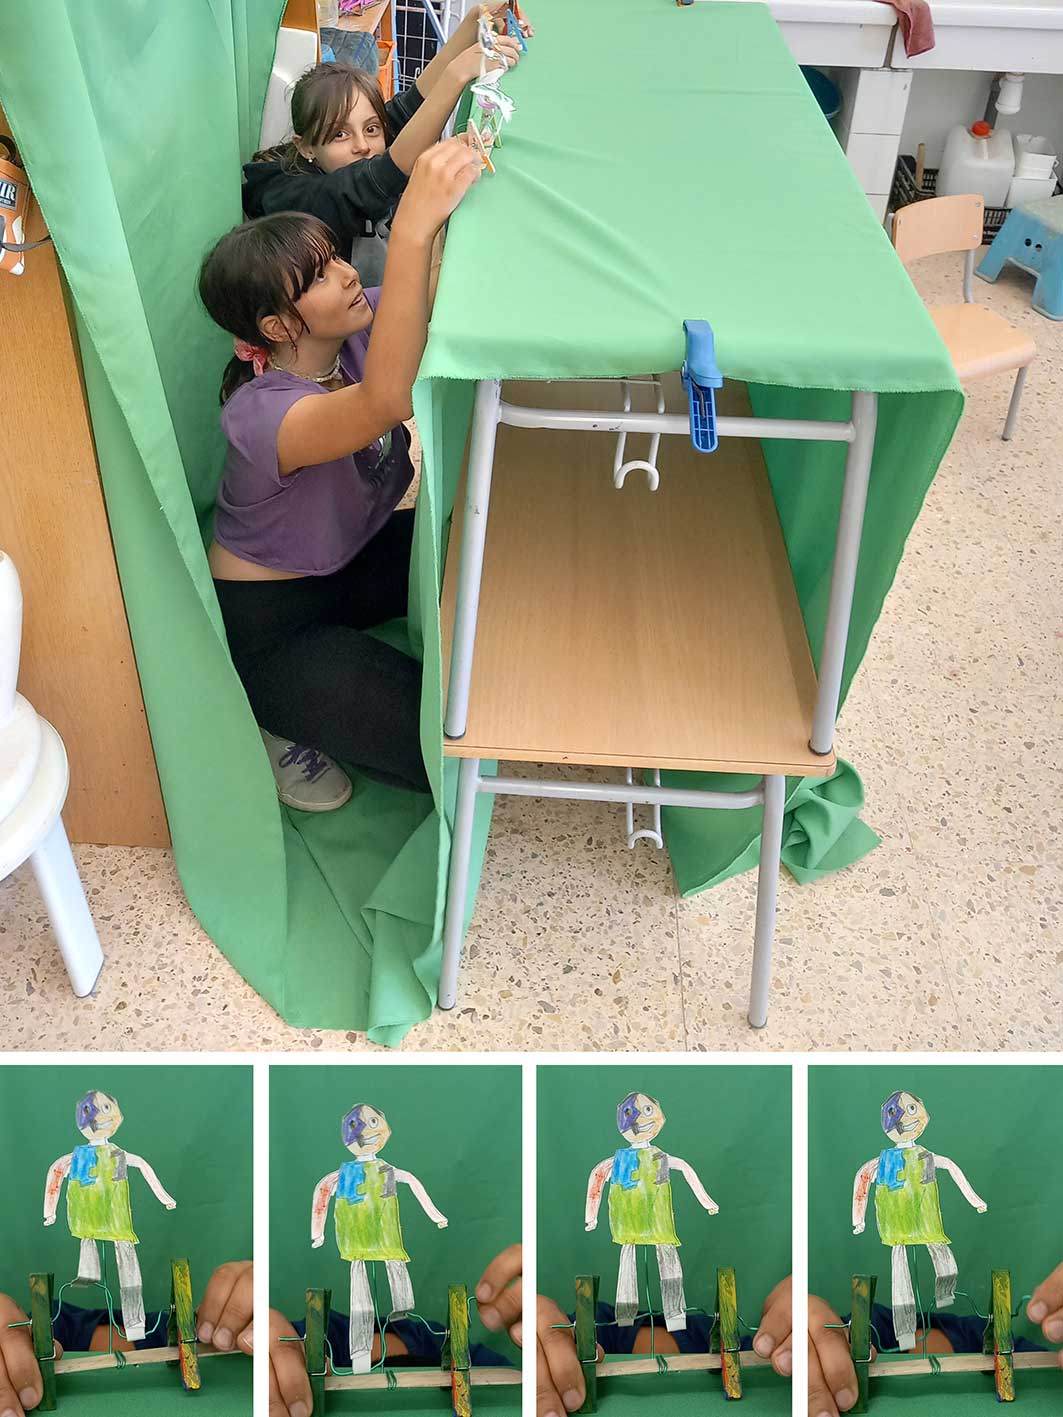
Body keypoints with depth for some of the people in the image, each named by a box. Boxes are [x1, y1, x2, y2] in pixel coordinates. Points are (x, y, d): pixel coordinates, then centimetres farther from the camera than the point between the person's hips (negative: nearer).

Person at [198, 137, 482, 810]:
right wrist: (413, 226, -65)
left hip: (350, 559, 8)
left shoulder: (360, 326, -12)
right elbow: (388, 400, -55)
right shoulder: (264, 414, -36)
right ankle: (285, 722, 7)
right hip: (271, 622, -8)